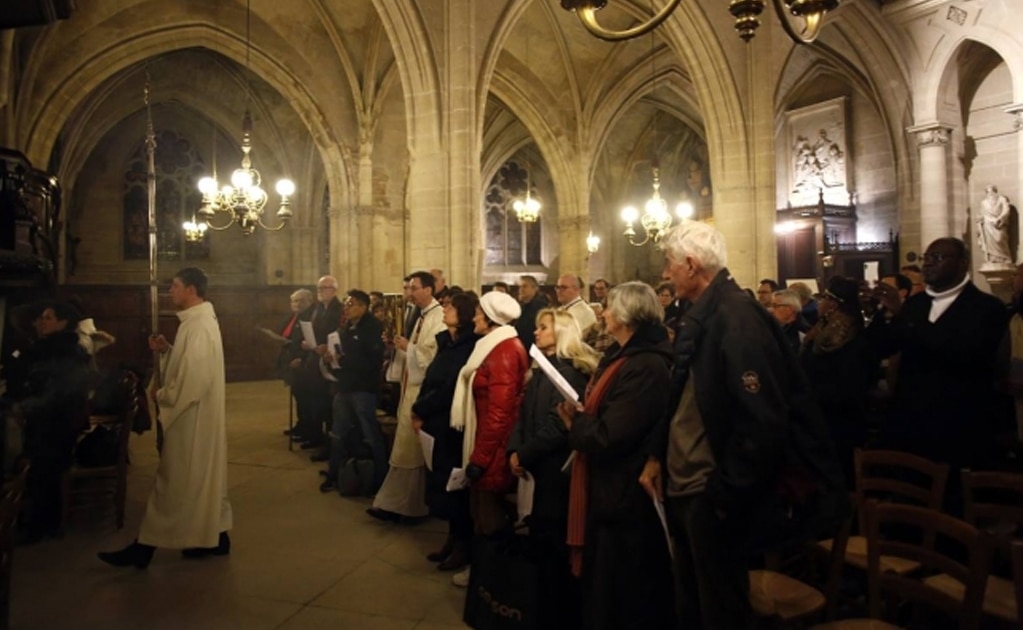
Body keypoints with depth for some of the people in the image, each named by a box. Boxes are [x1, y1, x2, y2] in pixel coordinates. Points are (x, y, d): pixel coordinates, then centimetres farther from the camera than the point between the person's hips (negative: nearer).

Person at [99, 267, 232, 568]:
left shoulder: (199, 327, -22)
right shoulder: (198, 320, 11)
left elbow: (193, 380, -27)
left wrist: (161, 395, -12)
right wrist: (166, 350, 4)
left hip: (191, 418, -11)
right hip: (195, 416, 11)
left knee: (174, 481, 1)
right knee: (201, 477, 16)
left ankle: (146, 547, 14)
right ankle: (213, 537, 25)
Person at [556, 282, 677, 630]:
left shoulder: (645, 368, -25)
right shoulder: (620, 356, 9)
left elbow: (608, 437, -29)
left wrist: (575, 420, -10)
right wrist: (578, 419, -8)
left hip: (625, 499, -10)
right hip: (610, 491, 10)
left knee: (624, 600, 9)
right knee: (603, 586, 24)